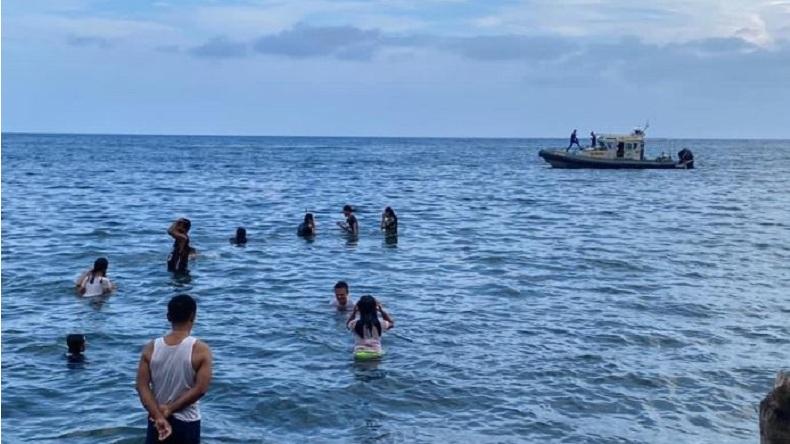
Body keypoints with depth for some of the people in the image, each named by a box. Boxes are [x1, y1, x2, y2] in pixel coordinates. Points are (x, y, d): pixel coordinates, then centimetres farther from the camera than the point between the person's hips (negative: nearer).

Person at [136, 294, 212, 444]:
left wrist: (158, 416, -13)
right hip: (186, 421, -3)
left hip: (156, 420, 3)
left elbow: (142, 386, -9)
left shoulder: (150, 348, -5)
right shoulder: (201, 350, -14)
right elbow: (200, 389, -19)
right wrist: (170, 409, -12)